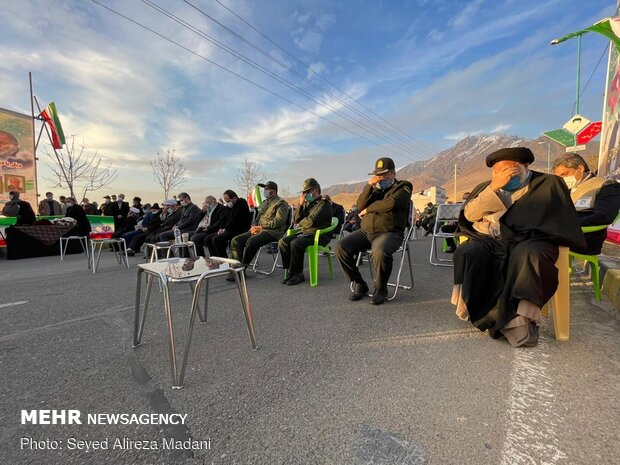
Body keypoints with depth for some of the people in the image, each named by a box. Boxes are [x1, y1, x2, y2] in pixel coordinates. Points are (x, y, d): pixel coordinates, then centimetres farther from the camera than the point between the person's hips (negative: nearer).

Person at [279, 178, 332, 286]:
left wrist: (300, 224, 1)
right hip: (305, 233, 8)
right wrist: (300, 204, 2)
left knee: (295, 243, -30)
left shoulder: (324, 204, -6)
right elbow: (297, 220, 13)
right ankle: (290, 272, -5)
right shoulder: (307, 203, 17)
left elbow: (312, 221, -19)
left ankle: (297, 274, -15)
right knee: (283, 242, -10)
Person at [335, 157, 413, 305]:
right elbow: (360, 205, 5)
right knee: (341, 247, -15)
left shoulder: (403, 187, 6)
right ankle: (359, 285, 0)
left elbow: (390, 203, -15)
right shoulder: (375, 188, 21)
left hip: (389, 232, -5)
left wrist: (368, 209, -3)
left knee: (380, 252, -38)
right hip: (366, 231, 5)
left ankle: (381, 289, -9)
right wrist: (369, 185, -6)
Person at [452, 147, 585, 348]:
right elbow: (469, 215, 3)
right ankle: (513, 320, -28)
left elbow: (561, 221, 6)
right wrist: (494, 187, -6)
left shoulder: (549, 184, 14)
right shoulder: (486, 188, 19)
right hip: (490, 241, 2)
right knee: (467, 253, -31)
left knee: (527, 255, -37)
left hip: (529, 241, -1)